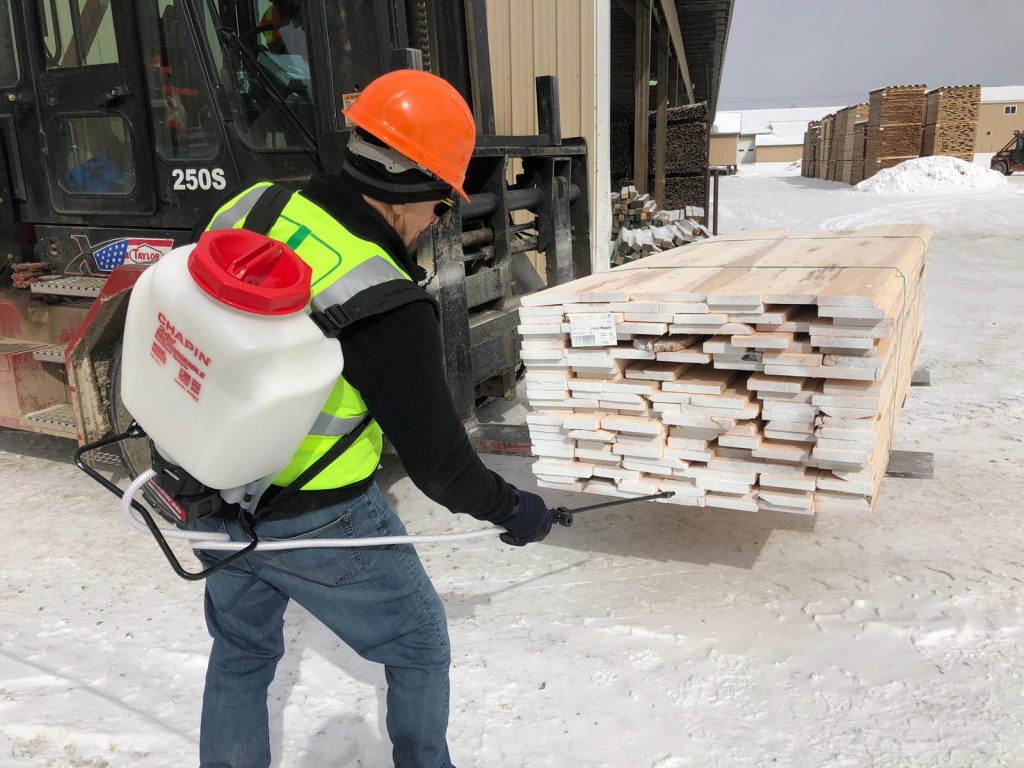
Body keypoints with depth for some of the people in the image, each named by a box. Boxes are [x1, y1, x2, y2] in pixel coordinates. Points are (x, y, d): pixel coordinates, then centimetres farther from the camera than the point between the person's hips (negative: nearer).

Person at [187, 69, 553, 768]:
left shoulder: (249, 207, -6)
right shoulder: (390, 309, -27)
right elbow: (436, 461, -19)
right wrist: (514, 510, -1)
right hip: (316, 525, -6)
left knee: (241, 652, 28)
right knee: (418, 649, 19)